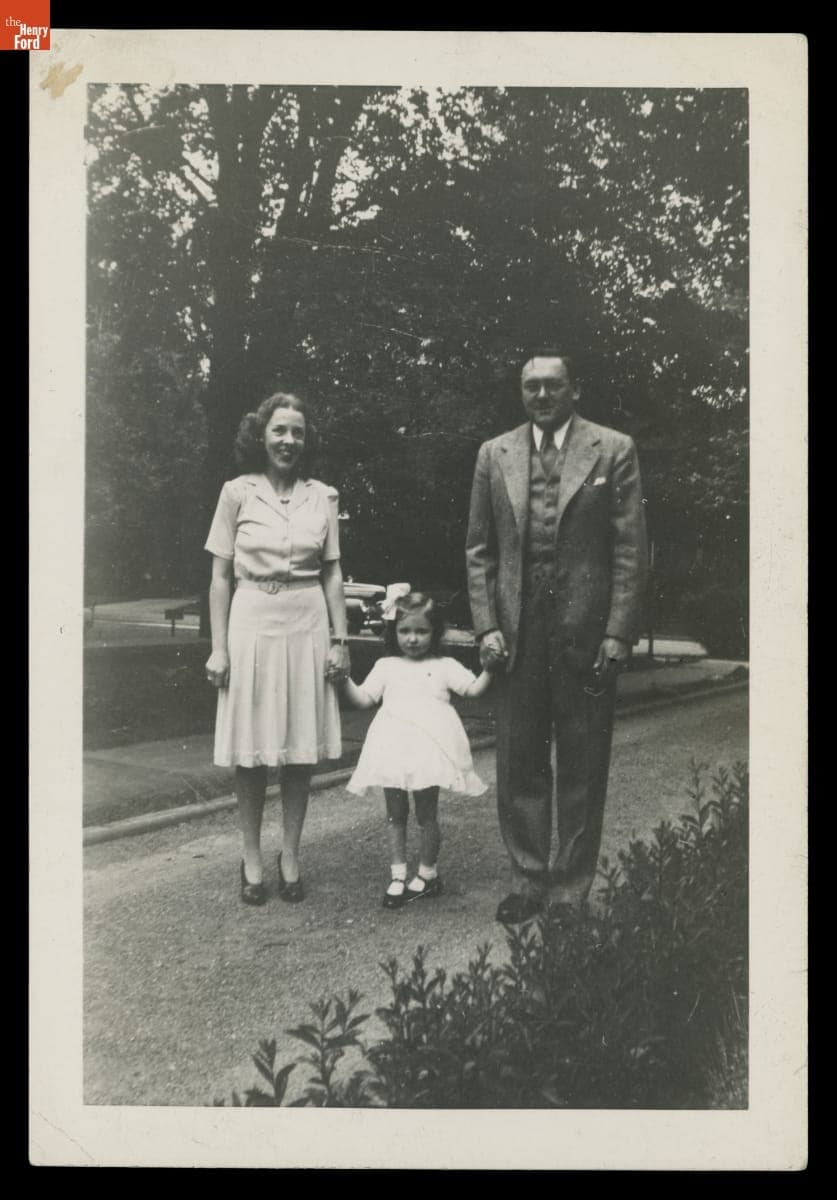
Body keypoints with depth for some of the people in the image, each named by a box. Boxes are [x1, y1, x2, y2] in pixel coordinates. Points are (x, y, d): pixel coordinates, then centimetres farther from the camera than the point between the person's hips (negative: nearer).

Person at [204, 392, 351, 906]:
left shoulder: (323, 496, 6)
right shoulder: (237, 493, 1)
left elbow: (333, 574, 9)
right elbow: (221, 576, 2)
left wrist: (341, 639, 3)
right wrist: (218, 647, -3)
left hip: (308, 625, 2)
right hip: (252, 623, -1)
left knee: (302, 748, 5)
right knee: (251, 751, 3)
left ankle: (290, 857, 18)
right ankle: (252, 859, 16)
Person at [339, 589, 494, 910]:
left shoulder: (444, 667, 7)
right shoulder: (386, 666, 11)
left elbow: (474, 689, -1)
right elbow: (363, 699, 9)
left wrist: (489, 668, -16)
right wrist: (344, 680, -5)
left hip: (428, 749, -2)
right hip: (393, 749, 2)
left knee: (427, 814, 6)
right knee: (395, 814, 8)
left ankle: (427, 874, 20)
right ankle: (398, 876, 16)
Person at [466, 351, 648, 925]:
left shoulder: (614, 450, 1)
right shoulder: (494, 455, 9)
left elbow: (631, 549, -2)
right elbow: (480, 549, 10)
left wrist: (617, 634, -9)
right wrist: (486, 625, 0)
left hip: (587, 634, -2)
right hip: (516, 635, 3)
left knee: (582, 769, 6)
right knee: (519, 764, 8)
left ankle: (571, 890, 19)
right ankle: (528, 880, 22)